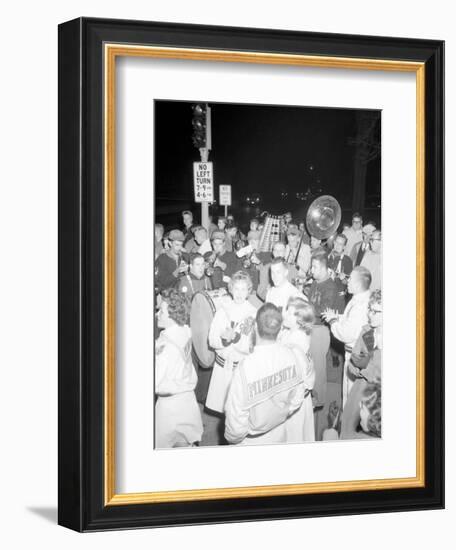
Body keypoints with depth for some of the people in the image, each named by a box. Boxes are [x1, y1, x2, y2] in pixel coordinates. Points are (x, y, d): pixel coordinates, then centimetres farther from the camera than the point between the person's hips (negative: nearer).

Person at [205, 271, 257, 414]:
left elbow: (252, 347, -12)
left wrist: (235, 337, -28)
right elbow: (212, 341, -4)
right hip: (223, 365, 2)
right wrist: (225, 339, -25)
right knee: (223, 406, 7)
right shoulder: (223, 311, -1)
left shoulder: (253, 314, -8)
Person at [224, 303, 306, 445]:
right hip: (279, 438, 5)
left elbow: (236, 419, -23)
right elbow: (297, 398, 0)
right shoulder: (291, 356, -15)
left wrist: (232, 438, -4)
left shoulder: (245, 368, -30)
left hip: (251, 444, -4)